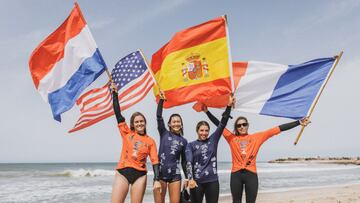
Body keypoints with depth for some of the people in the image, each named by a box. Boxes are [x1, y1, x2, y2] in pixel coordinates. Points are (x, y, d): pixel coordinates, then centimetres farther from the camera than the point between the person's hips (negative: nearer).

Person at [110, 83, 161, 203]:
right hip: (122, 172, 0)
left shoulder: (150, 141, 7)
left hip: (140, 175, 1)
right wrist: (115, 94, -1)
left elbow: (155, 161, 3)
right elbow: (118, 114, 1)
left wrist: (156, 180, -8)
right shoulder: (126, 133, 6)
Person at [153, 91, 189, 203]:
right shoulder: (164, 134, 4)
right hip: (160, 173, -1)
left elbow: (184, 161, 12)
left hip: (175, 174, 2)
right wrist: (161, 100, -14)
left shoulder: (183, 141, 9)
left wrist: (188, 177, 10)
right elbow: (159, 117, -8)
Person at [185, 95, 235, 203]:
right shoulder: (191, 145, 2)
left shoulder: (213, 140, 6)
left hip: (212, 181, 2)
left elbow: (222, 124, -2)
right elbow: (189, 162, -9)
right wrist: (190, 179, -24)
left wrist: (229, 106, -10)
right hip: (197, 181, -1)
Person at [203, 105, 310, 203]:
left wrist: (298, 122, 3)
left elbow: (278, 129, 4)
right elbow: (219, 124, 6)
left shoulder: (257, 137, 7)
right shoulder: (232, 138, 6)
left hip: (251, 174, 0)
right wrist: (207, 111, 1)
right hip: (236, 174, 0)